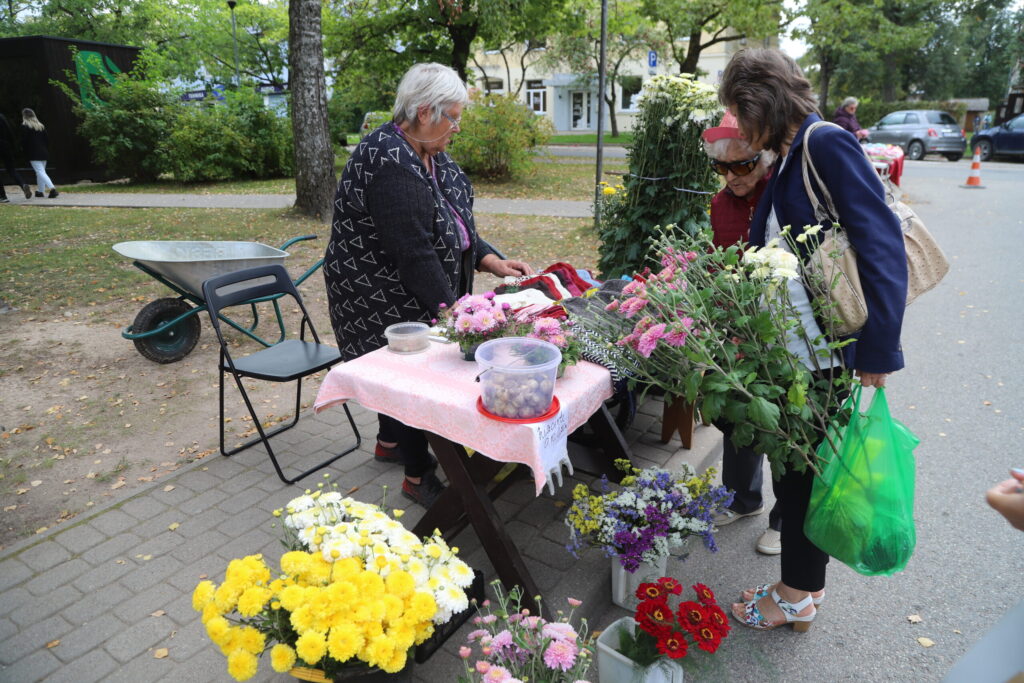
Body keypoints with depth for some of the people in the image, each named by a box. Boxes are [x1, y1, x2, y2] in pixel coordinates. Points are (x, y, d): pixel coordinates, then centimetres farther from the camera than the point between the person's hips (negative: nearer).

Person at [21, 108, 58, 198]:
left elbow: (24, 141, -9)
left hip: (33, 154, -6)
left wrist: (26, 153, 4)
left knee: (40, 172, -11)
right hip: (44, 153, 6)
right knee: (41, 172, 15)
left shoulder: (25, 126, -6)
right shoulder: (41, 126, 11)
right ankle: (40, 191, 20)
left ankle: (52, 188, -28)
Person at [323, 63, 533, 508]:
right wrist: (448, 307, -25)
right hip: (381, 294, -9)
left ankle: (390, 442, 44)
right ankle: (418, 476, 17)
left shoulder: (428, 153, 4)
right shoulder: (388, 162, -27)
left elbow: (454, 221, 9)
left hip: (412, 288, 9)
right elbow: (413, 249, -30)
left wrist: (494, 263, -2)